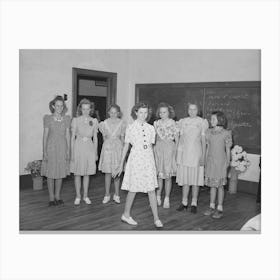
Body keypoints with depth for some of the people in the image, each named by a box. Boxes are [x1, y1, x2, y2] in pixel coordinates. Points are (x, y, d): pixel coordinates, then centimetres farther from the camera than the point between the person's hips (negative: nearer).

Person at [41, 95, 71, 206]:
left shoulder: (67, 118, 5)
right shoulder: (47, 118, -1)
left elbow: (67, 135, 6)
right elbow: (45, 135, -1)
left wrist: (68, 151, 2)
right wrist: (44, 151, -5)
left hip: (62, 148, 2)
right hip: (51, 147, -2)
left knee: (60, 173, 7)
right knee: (50, 174, 2)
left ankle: (57, 196, 20)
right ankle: (51, 198, 12)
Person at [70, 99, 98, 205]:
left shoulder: (94, 121, 3)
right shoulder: (76, 120, -2)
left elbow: (95, 138, 8)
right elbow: (73, 137, -1)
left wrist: (96, 153, 6)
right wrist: (72, 153, -4)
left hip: (89, 147, 2)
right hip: (78, 146, -1)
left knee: (87, 173, 9)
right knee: (77, 173, 4)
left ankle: (85, 196, 20)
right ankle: (78, 196, 16)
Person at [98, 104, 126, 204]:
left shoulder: (121, 123, 2)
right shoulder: (104, 123, 3)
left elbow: (122, 138, 7)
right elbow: (104, 137, 10)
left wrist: (123, 150, 5)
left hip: (118, 148, 0)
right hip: (107, 147, 0)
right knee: (108, 172, 3)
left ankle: (116, 195, 15)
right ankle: (107, 195, 13)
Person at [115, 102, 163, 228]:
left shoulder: (151, 128, 7)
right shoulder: (130, 128, -1)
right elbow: (126, 146, 4)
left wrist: (150, 159, 14)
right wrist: (121, 163, 5)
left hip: (149, 159, 3)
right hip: (135, 159, -3)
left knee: (151, 189, 2)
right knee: (133, 189, 4)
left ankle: (156, 218, 8)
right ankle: (126, 214, 23)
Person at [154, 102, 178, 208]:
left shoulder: (172, 123, -2)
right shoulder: (156, 123, 7)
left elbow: (177, 138, -1)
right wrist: (153, 149, 11)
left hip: (169, 148, -3)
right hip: (158, 148, 3)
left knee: (168, 175, 2)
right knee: (158, 175, 5)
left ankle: (167, 199, 11)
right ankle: (158, 198, 16)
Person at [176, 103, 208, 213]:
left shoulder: (202, 122, 0)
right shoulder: (182, 121, 8)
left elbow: (203, 140, 0)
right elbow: (180, 138, 10)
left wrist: (203, 155, -6)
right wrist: (177, 154, 6)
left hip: (196, 153, -2)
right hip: (184, 153, 2)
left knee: (195, 179, 2)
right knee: (185, 179, 6)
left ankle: (194, 203, 12)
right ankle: (184, 202, 16)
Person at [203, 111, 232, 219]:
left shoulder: (226, 133, -6)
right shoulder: (209, 132, 6)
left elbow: (228, 149, -2)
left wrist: (228, 162, -3)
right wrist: (206, 160, 10)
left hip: (221, 161, -4)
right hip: (210, 160, 4)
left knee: (220, 185, 2)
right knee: (212, 184, 10)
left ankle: (219, 209, 10)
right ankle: (212, 207, 19)